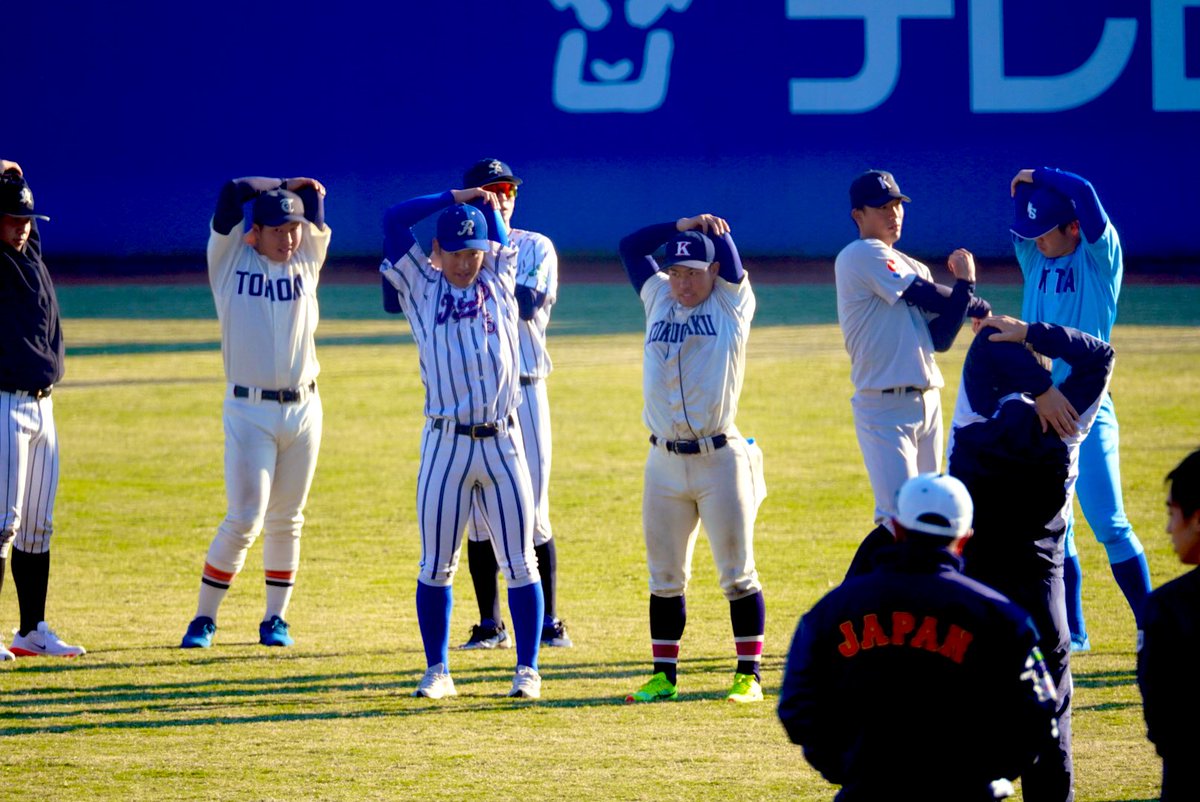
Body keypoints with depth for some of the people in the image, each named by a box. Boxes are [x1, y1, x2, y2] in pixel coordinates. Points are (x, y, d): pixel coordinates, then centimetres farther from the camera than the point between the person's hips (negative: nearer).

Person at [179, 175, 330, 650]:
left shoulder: (307, 260, 9)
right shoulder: (230, 261, 2)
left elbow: (314, 196, 7)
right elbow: (232, 194, -4)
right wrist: (279, 187, 5)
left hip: (304, 410, 4)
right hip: (249, 411, -3)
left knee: (286, 521, 9)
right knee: (245, 519, -10)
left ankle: (275, 619, 19)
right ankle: (204, 619, -1)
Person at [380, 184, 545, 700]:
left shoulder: (499, 283, 13)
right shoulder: (420, 287, 7)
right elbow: (394, 219, 3)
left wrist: (488, 203, 7)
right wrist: (455, 198, 8)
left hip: (503, 444, 1)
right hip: (445, 444, -1)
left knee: (519, 563, 2)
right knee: (436, 565, 1)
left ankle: (527, 669, 8)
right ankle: (437, 671, 9)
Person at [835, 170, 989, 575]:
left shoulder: (913, 268, 17)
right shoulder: (862, 256, -7)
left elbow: (940, 338, 5)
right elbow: (927, 297, -12)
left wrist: (963, 286, -9)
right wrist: (977, 304, 5)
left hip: (927, 405, 9)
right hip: (884, 409, -9)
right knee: (899, 520, -17)